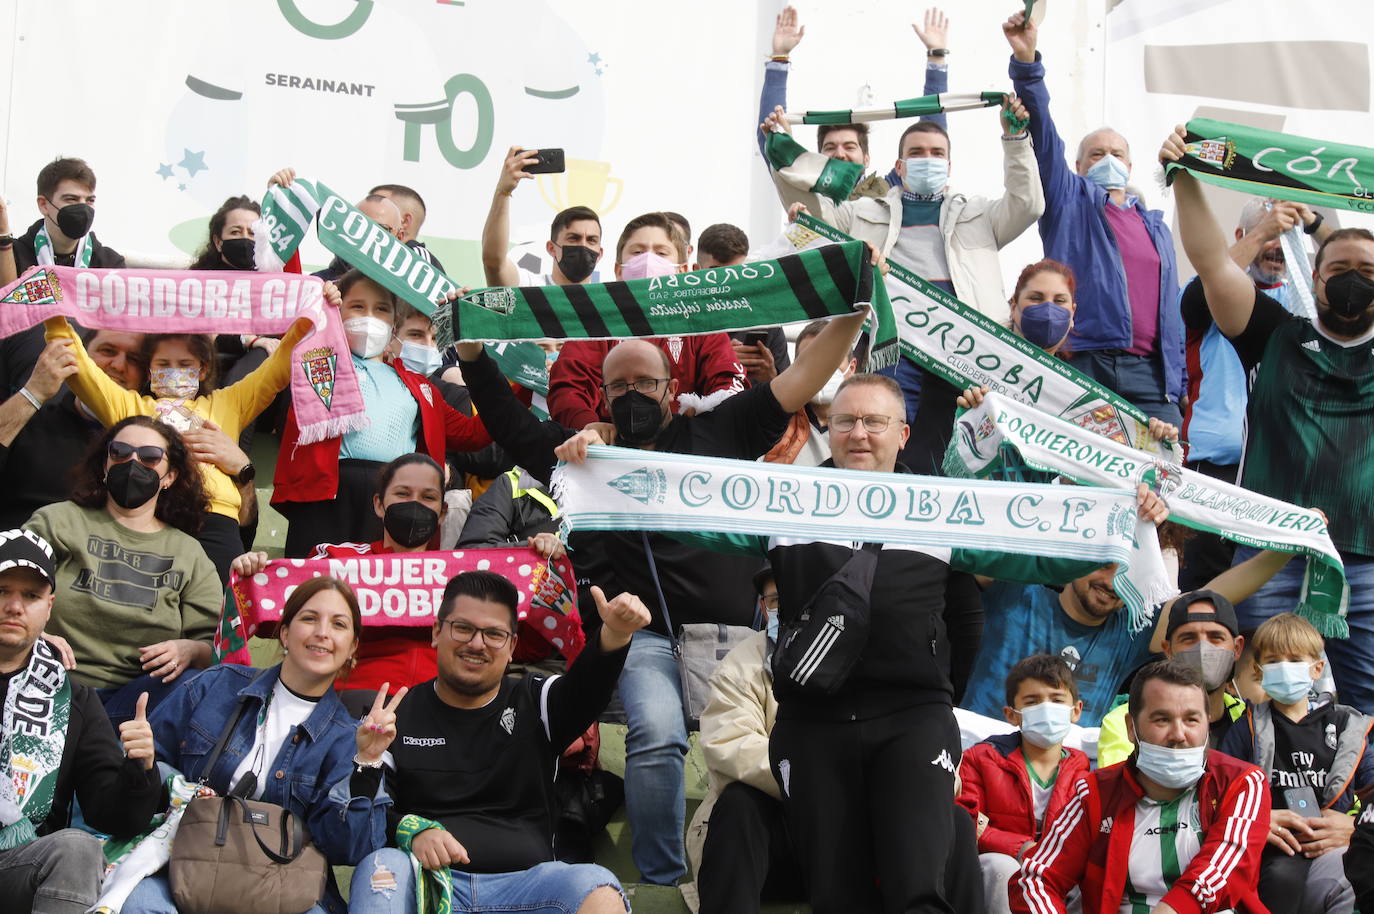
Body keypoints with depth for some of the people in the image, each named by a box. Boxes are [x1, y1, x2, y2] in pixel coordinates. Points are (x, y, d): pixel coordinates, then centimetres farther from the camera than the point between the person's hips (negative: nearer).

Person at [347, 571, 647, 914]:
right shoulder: (397, 715, 13)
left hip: (522, 882, 0)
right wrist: (411, 830, -17)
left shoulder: (534, 702, 14)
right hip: (424, 880, 0)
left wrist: (614, 635, -30)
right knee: (382, 866, -33)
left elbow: (586, 688, -8)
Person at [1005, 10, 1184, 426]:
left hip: (1147, 372, 4)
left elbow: (1170, 308, 23)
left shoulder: (1157, 227, 26)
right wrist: (1026, 61, -15)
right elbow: (1042, 132, -1)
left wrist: (1176, 385, 13)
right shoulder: (1070, 201, 14)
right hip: (1081, 360, -3)